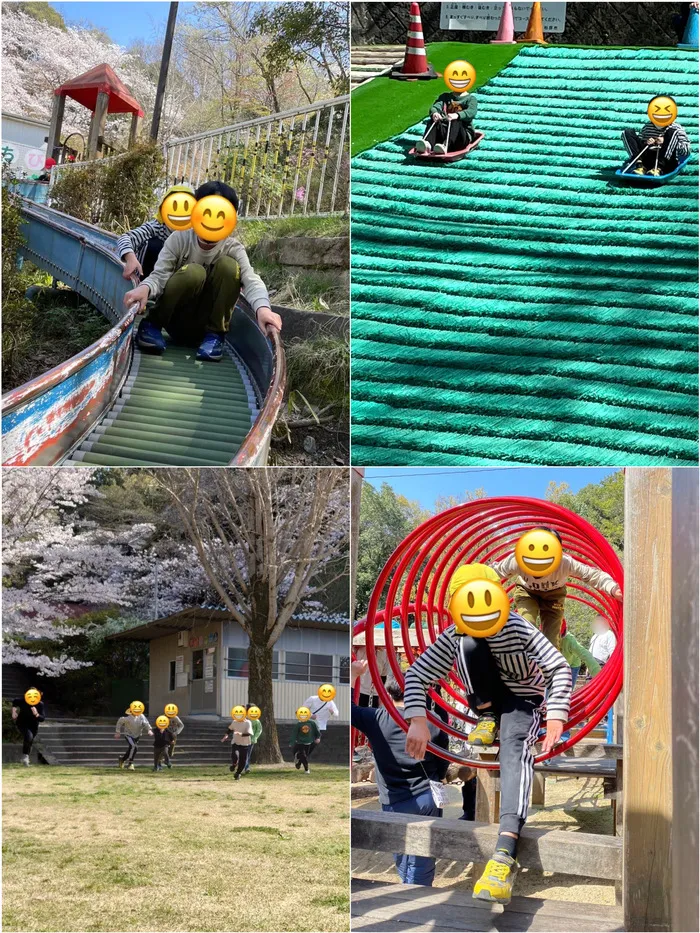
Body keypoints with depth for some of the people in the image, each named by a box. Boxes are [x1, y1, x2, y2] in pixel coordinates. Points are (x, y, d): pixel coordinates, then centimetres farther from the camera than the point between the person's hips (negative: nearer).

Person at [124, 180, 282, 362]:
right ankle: (152, 324, -10)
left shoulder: (233, 249, -10)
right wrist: (145, 288, -47)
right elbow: (159, 275, -21)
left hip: (206, 324, 1)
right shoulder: (179, 239, -12)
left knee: (228, 265, -22)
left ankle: (214, 335, -12)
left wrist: (262, 307, -51)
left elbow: (251, 280, -28)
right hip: (175, 322, -1)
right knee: (193, 272, -31)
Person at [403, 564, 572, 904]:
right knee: (469, 644, -27)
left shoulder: (519, 629, -22)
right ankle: (487, 718, -9)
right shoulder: (454, 636, -15)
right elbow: (416, 674, -16)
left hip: (523, 699, -3)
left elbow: (560, 668, -26)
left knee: (514, 748, -39)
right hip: (489, 698, 3)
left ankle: (506, 852, -58)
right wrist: (417, 720, -31)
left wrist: (556, 716, -39)